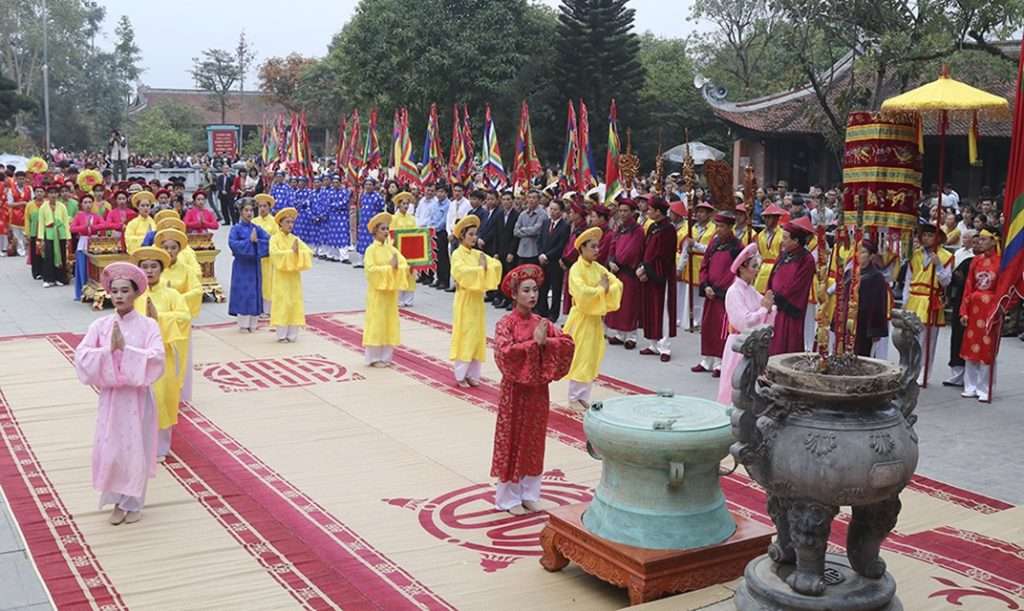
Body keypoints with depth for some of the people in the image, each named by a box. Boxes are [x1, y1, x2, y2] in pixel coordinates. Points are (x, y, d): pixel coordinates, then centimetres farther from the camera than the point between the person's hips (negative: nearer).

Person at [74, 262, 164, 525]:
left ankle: (133, 503, 24)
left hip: (137, 397, -2)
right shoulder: (100, 324, -2)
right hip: (110, 396, 2)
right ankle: (118, 502, 25)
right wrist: (109, 349, -21)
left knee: (136, 449, 7)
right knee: (109, 450, 6)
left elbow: (156, 358, -19)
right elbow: (81, 356, -9)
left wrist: (125, 348, -23)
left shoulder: (148, 324, -8)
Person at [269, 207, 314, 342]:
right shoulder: (275, 239, -3)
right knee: (282, 304, -4)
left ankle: (292, 334, 9)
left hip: (294, 277, 4)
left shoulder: (295, 239, 9)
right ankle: (281, 334, 1)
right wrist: (291, 252, -22)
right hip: (281, 277, -4)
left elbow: (309, 252, -1)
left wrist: (298, 252, -19)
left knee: (294, 303, 4)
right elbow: (275, 254, -20)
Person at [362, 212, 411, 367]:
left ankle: (385, 356, 17)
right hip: (377, 291, -6)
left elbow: (404, 264, 2)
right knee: (376, 323, -2)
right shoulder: (371, 250, -8)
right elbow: (370, 269, -20)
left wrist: (397, 267, -19)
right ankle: (374, 358, 5)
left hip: (390, 292, 6)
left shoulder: (391, 248, 8)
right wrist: (389, 267, -22)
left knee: (389, 322, 8)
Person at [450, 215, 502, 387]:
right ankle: (461, 375, 5)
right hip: (464, 300, -6)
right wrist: (480, 268, -20)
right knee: (464, 337, -3)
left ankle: (472, 374, 16)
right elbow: (461, 271, -26)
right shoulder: (457, 254, -9)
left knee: (477, 336, 8)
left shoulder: (477, 254, 9)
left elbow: (497, 265, 2)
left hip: (477, 300, 6)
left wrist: (486, 265, -16)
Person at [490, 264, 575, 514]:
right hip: (514, 391, -5)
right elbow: (504, 352, -27)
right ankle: (510, 498, 16)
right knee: (511, 442, 5)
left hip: (538, 391, 5)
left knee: (534, 442, 12)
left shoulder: (542, 322, 4)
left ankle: (530, 494, 24)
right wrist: (534, 342, -25)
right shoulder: (506, 324, -11)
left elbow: (567, 343, -4)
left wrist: (545, 341, -20)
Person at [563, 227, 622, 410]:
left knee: (592, 359, 11)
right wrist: (601, 288, -16)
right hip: (582, 320, -7)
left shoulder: (598, 267, 7)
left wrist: (606, 288, -16)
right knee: (580, 359, -2)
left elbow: (617, 284, 2)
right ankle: (574, 398, 8)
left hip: (596, 319, 7)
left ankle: (583, 397, 20)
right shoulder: (576, 270, -15)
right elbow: (583, 294, -27)